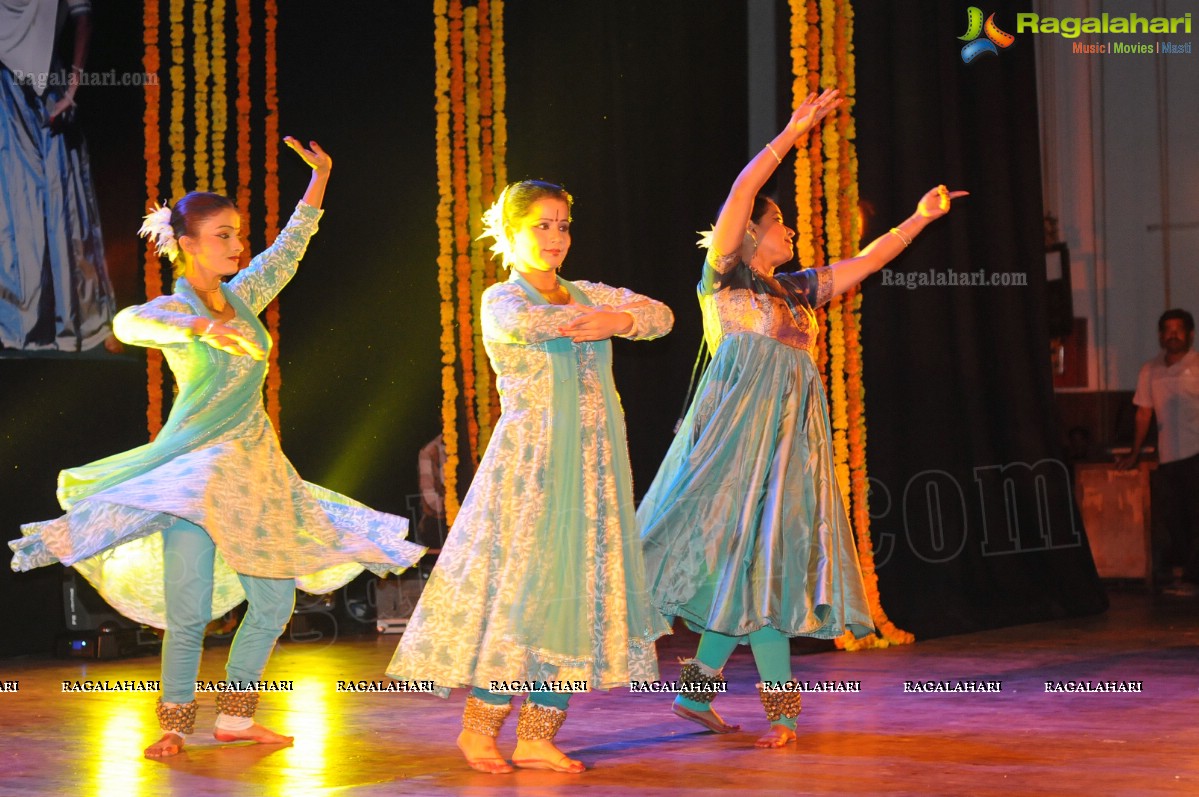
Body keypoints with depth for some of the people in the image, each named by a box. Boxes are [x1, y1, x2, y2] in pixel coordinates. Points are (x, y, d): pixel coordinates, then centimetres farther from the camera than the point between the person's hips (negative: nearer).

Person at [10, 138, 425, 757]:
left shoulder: (243, 298, 8)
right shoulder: (171, 310, -10)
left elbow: (288, 250, 21)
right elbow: (129, 323, -33)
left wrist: (319, 180, 18)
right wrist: (203, 327, -46)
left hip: (256, 468, 7)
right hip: (196, 468, -7)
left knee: (274, 600, 6)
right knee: (190, 608, -9)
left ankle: (235, 718, 17)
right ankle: (175, 724, 4)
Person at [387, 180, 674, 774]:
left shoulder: (586, 295, 17)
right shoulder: (501, 299, 1)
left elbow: (662, 314, 7)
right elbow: (519, 323, -23)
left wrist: (617, 319, -14)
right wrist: (614, 318, -12)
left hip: (594, 468, 6)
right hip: (532, 463, -6)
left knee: (577, 596, 1)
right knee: (523, 588, -9)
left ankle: (537, 737, 6)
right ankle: (478, 727, 5)